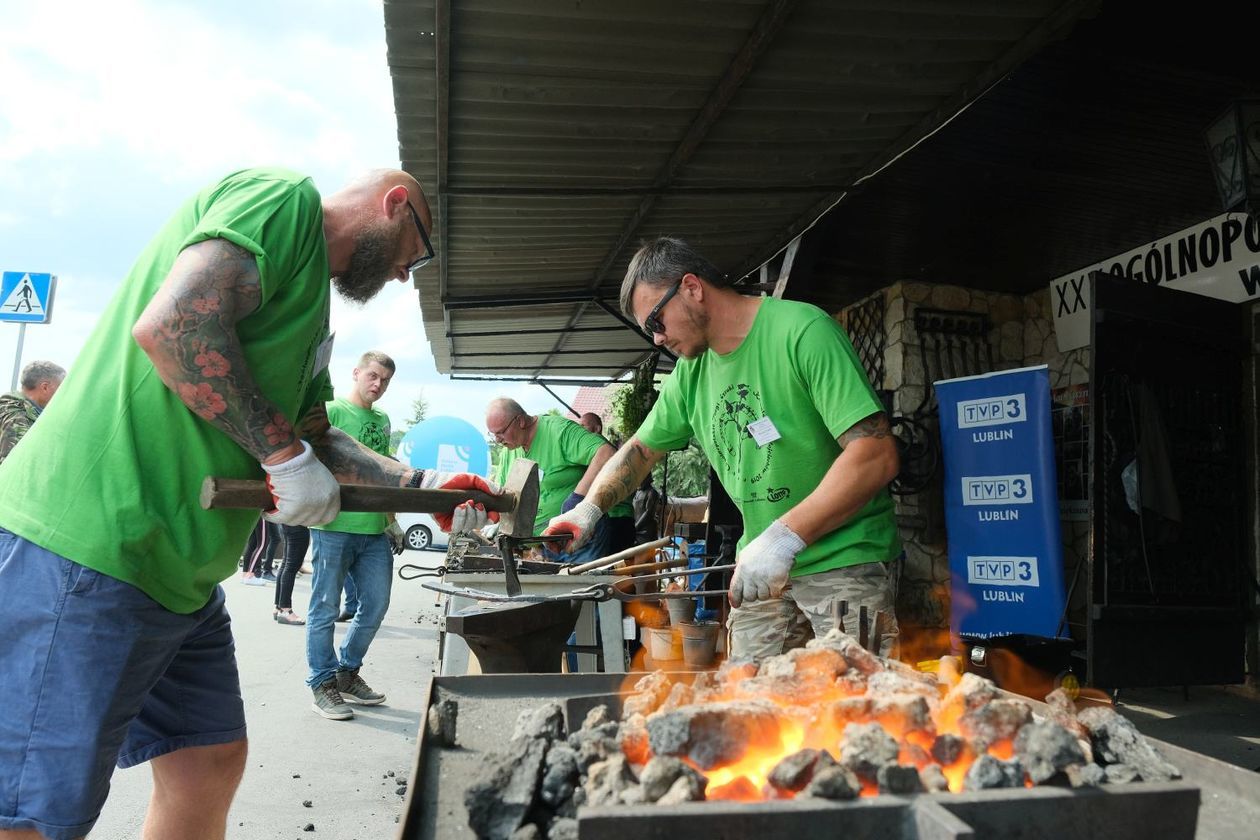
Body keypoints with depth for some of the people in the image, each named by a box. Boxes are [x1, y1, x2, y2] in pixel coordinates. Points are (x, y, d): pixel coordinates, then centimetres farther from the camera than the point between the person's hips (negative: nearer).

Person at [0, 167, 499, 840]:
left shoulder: (308, 305, 22)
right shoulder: (286, 197, -8)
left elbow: (316, 439, 25)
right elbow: (170, 324, -24)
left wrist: (420, 484, 15)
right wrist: (285, 452, -17)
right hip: (88, 545, -10)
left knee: (210, 765, 15)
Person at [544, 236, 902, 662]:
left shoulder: (802, 330, -15)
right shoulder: (690, 372, 8)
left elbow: (876, 455, -22)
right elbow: (641, 448, 22)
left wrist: (785, 536, -27)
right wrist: (589, 508, 6)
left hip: (845, 560, -6)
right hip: (762, 565, 6)